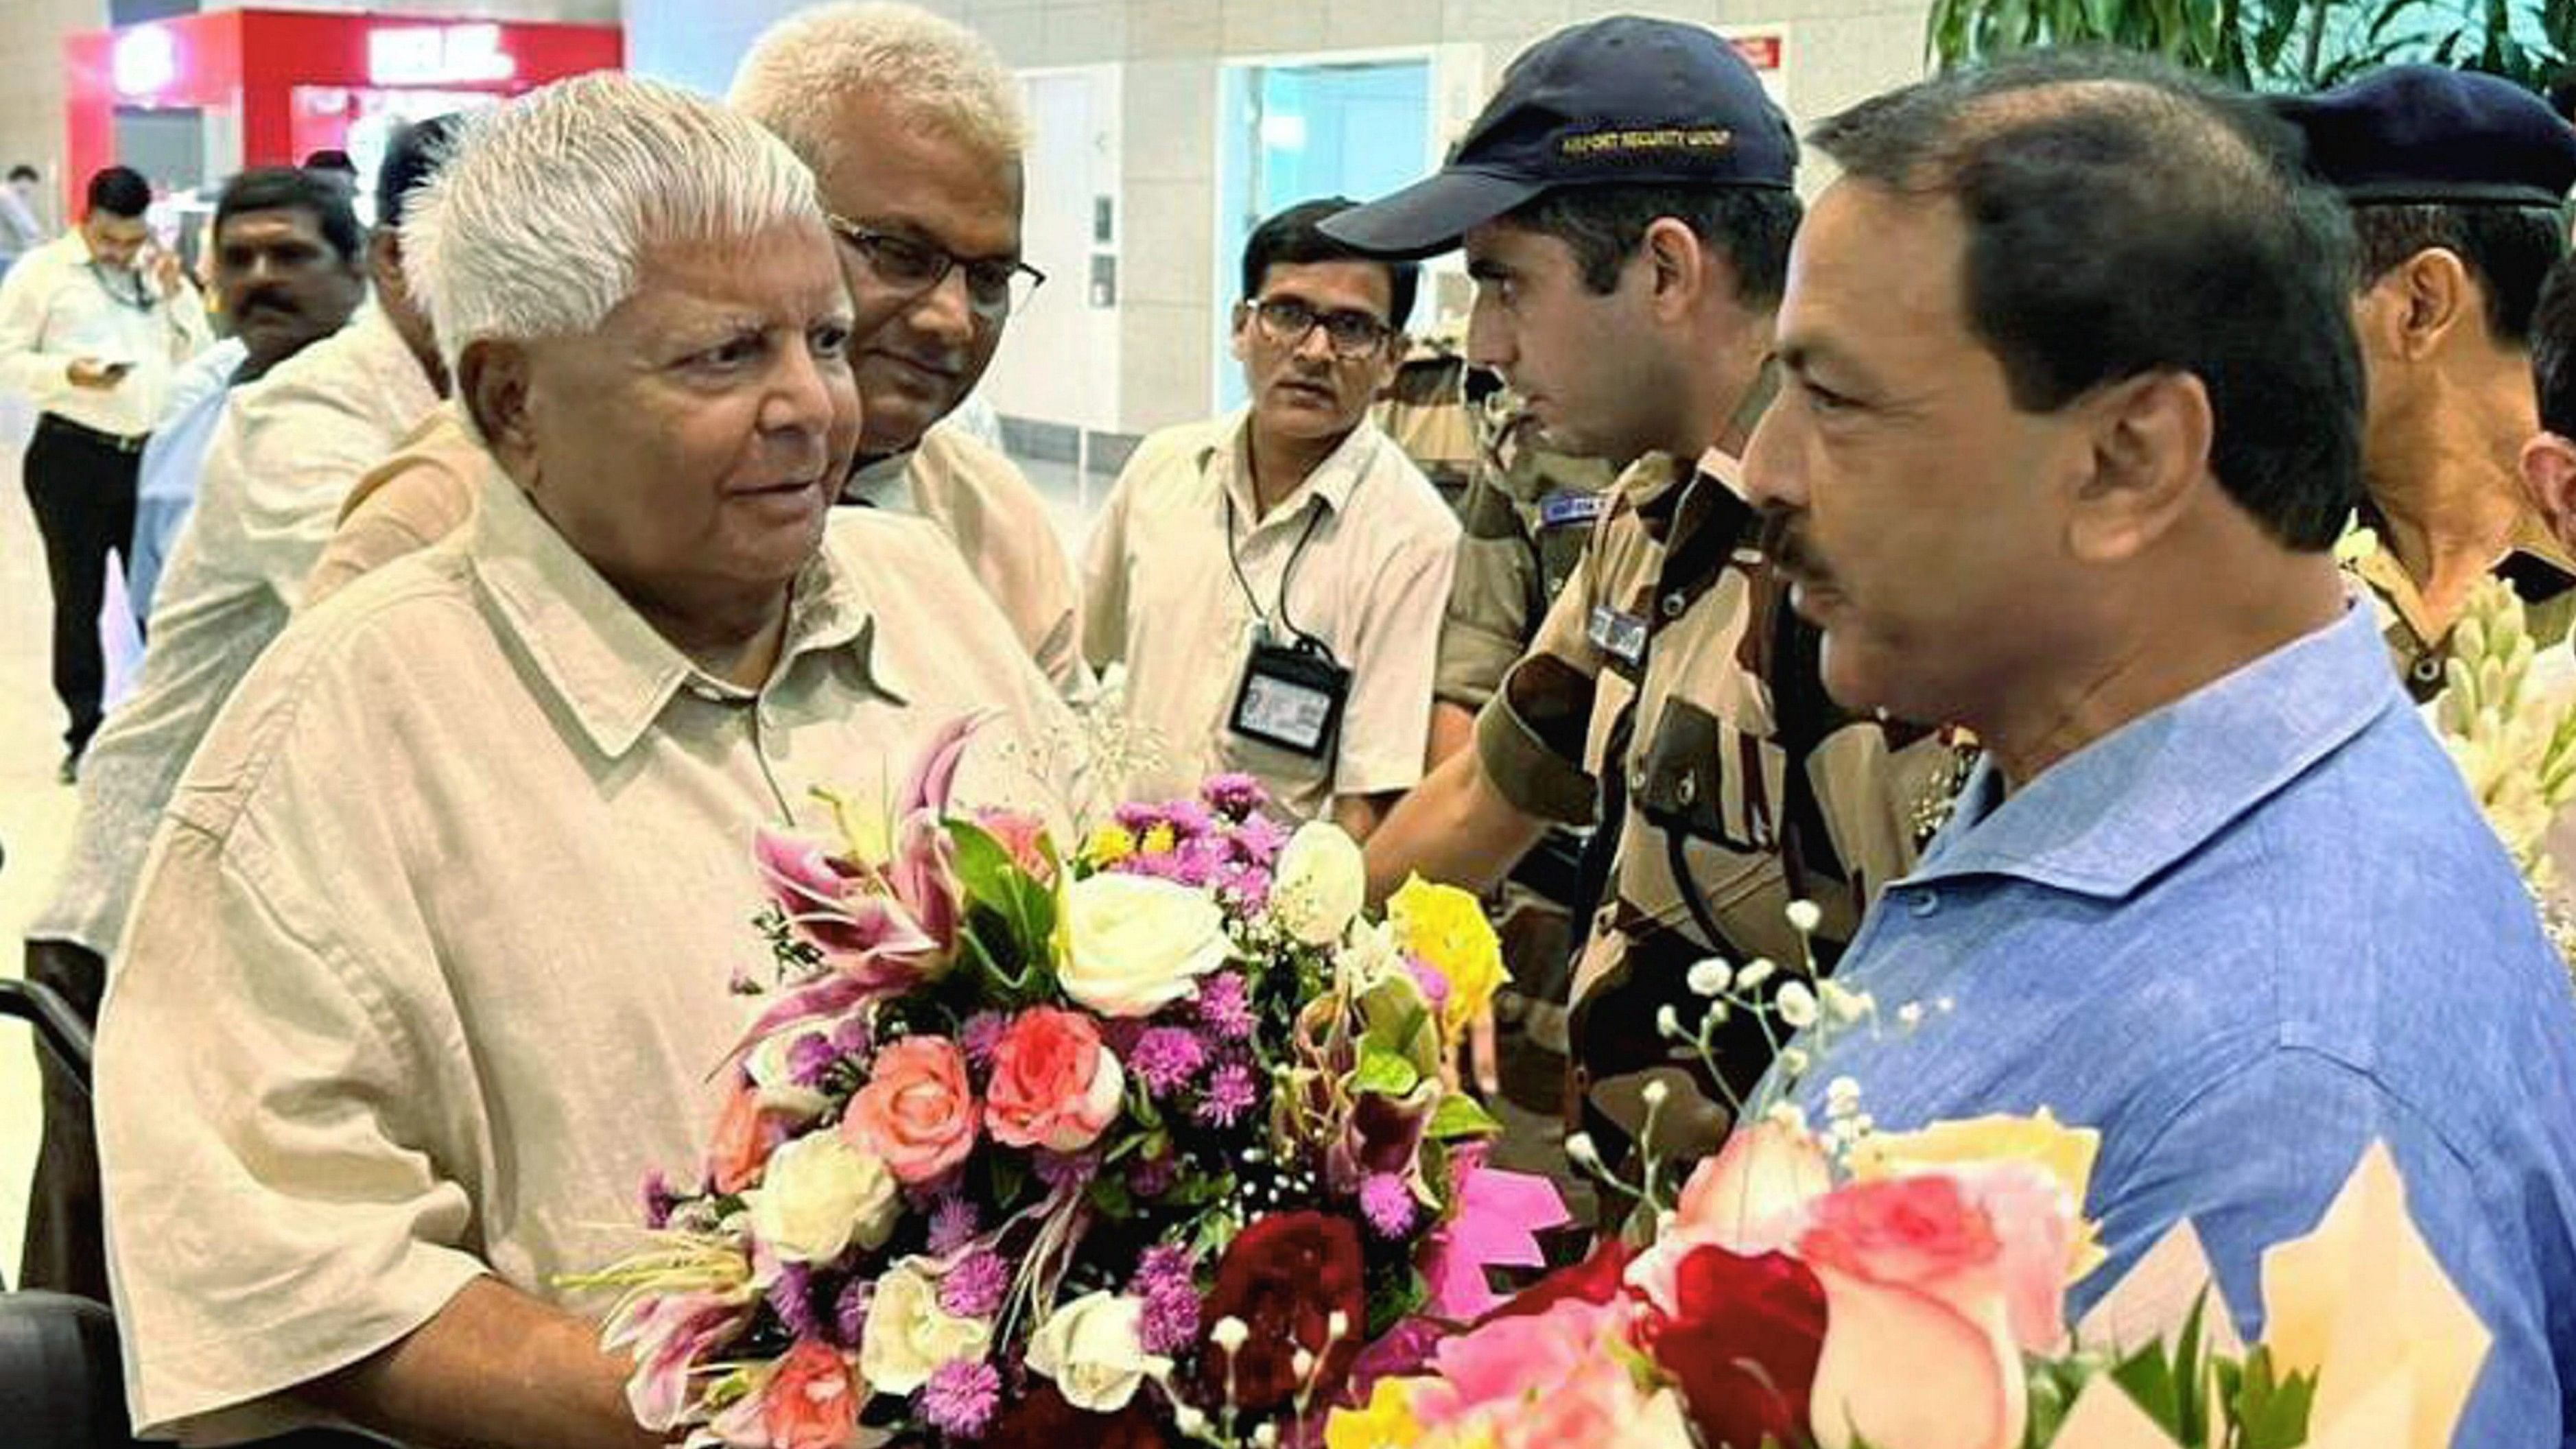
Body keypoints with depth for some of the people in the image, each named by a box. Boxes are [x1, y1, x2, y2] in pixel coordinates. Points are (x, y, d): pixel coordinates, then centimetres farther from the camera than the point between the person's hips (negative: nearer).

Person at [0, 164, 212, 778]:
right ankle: (85, 733, 16)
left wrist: (176, 295, -4)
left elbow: (199, 357, 10)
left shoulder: (162, 269, 12)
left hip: (154, 452, 3)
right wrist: (69, 374, -19)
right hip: (73, 455, -3)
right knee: (79, 600, 6)